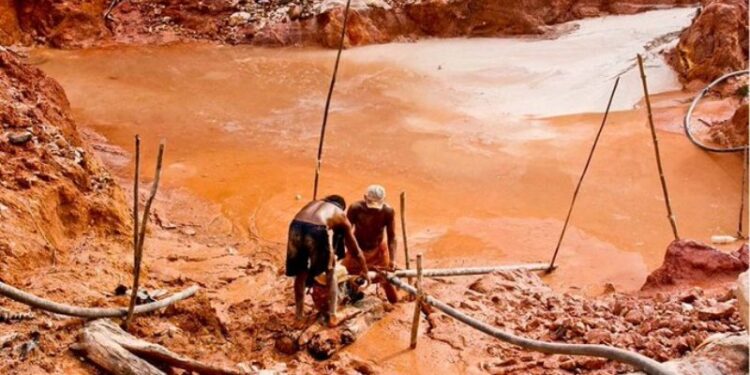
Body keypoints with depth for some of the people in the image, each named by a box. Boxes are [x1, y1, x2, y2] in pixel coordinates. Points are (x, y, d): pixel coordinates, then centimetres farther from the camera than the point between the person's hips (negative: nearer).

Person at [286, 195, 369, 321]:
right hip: (317, 230, -3)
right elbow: (356, 251, 38)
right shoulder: (341, 215, 32)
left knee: (300, 273, 25)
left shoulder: (313, 203, 40)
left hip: (296, 226, 3)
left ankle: (299, 311, 35)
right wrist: (365, 272, 53)